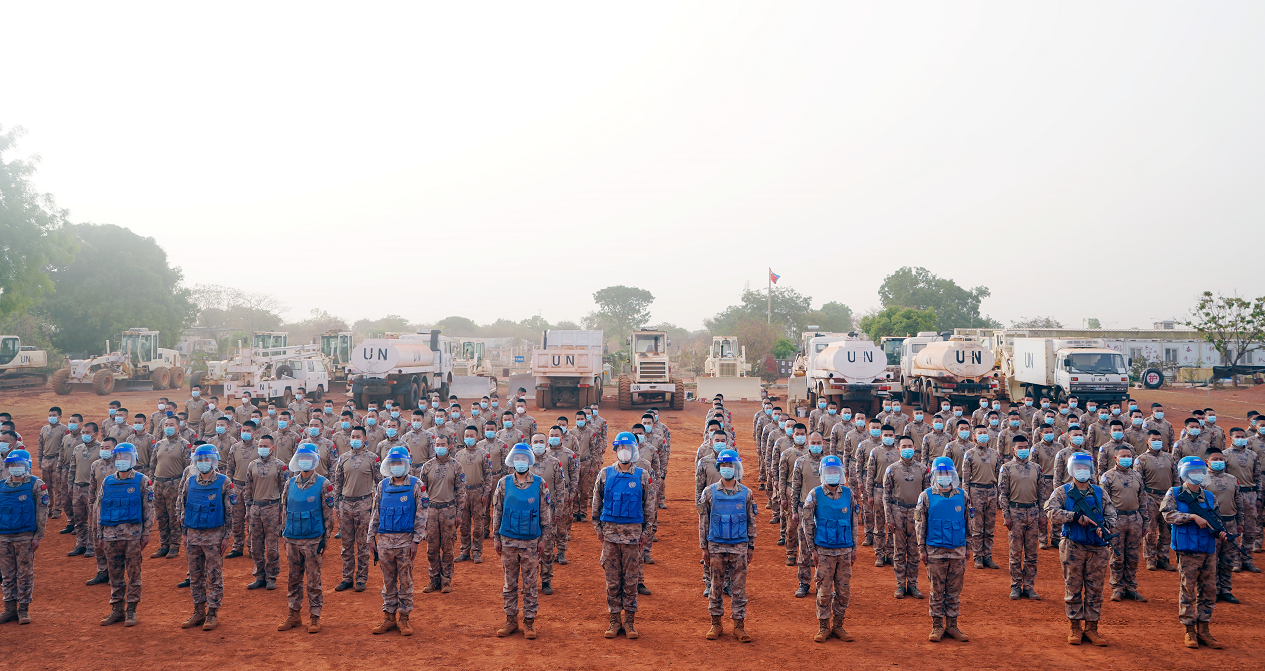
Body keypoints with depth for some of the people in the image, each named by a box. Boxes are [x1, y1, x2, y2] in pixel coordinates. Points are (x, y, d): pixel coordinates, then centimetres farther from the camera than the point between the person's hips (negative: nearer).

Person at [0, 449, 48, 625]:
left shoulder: (36, 485, -3)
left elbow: (42, 511, -4)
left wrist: (38, 536, -9)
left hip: (25, 537, -4)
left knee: (25, 574, 1)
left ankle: (24, 609, 8)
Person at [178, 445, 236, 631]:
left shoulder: (224, 482, -5)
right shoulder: (189, 482, 7)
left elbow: (230, 512, -4)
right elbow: (183, 509, 13)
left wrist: (227, 537, -8)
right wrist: (185, 535, 9)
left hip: (214, 535, -4)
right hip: (193, 535, 4)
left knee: (214, 576, 1)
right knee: (195, 576, 10)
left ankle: (213, 613, 7)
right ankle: (198, 612, 19)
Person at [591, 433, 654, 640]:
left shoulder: (642, 476, 2)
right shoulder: (605, 474, 4)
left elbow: (648, 505, 7)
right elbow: (596, 502, 11)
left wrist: (646, 530, 3)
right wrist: (597, 526, 5)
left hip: (633, 532, -1)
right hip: (610, 531, 1)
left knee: (631, 578, 3)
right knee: (612, 578, 5)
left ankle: (629, 621, 12)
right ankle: (614, 620, 13)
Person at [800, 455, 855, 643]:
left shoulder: (848, 494, 6)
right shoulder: (815, 495, -3)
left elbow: (853, 522, 12)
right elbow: (807, 523, -1)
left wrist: (854, 548, 9)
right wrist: (813, 549, -5)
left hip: (845, 550, 3)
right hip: (824, 550, -3)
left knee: (844, 591, 6)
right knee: (824, 590, 1)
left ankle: (838, 626, 19)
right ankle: (823, 627, 13)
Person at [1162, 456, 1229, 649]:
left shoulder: (1210, 497, 15)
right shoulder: (1174, 494, 0)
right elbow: (1168, 515, -13)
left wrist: (1220, 533, -1)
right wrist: (1193, 516, -21)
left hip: (1209, 551, 5)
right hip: (1188, 551, -5)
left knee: (1208, 590, 6)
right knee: (1187, 590, -1)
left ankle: (1203, 630, 15)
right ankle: (1190, 631, 7)